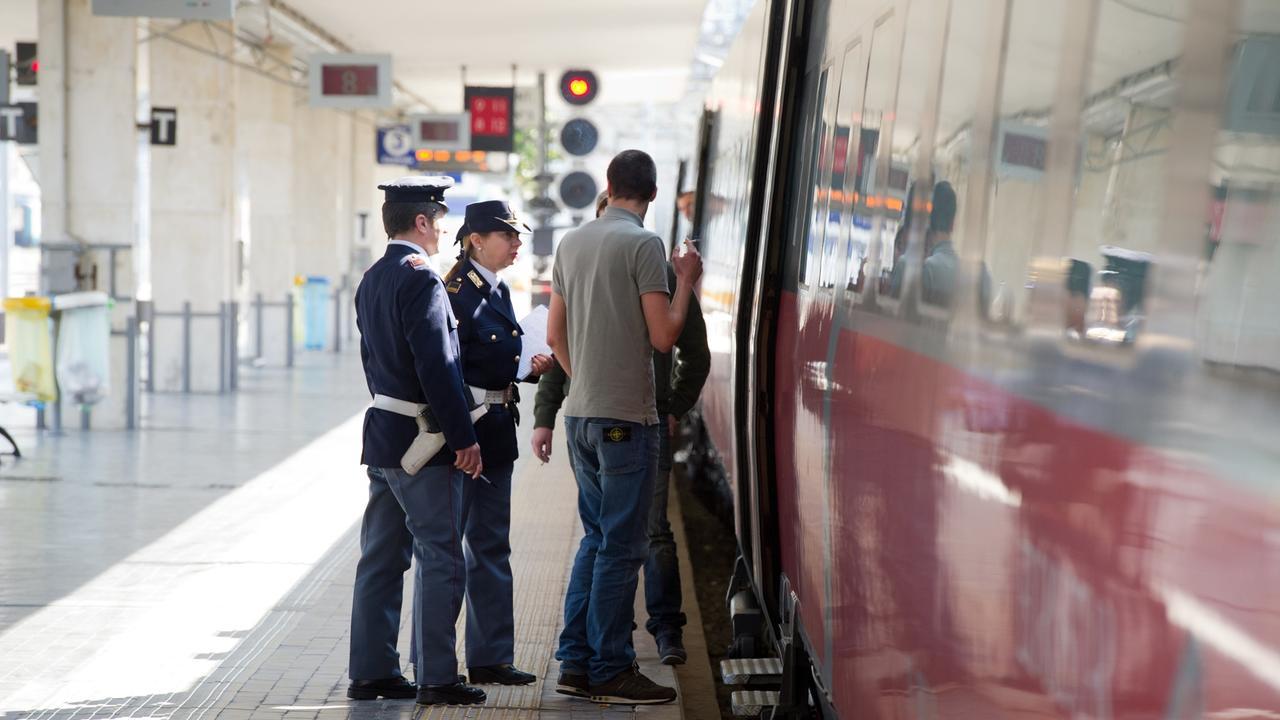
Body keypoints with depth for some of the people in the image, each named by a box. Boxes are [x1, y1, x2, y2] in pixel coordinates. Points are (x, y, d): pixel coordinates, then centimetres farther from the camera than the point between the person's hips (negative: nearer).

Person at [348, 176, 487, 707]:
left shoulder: (371, 280, 14)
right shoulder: (421, 279, -15)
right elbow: (437, 367, -20)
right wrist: (465, 438, -17)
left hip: (382, 435, 9)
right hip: (424, 442, -9)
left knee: (381, 558, 12)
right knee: (440, 559, -2)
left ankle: (371, 671, 18)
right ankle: (436, 677, 2)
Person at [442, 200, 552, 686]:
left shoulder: (499, 291, 13)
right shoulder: (457, 292, -14)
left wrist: (531, 370, 3)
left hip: (496, 431, 9)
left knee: (491, 545, 13)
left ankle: (491, 658, 22)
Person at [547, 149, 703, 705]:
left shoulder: (571, 243, 12)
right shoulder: (643, 244, -10)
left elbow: (555, 336, 15)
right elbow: (663, 336, -14)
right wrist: (686, 280, 0)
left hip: (579, 413, 7)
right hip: (625, 416, -7)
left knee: (596, 538, 16)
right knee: (621, 546, -1)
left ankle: (576, 660, 18)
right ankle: (611, 671, 5)